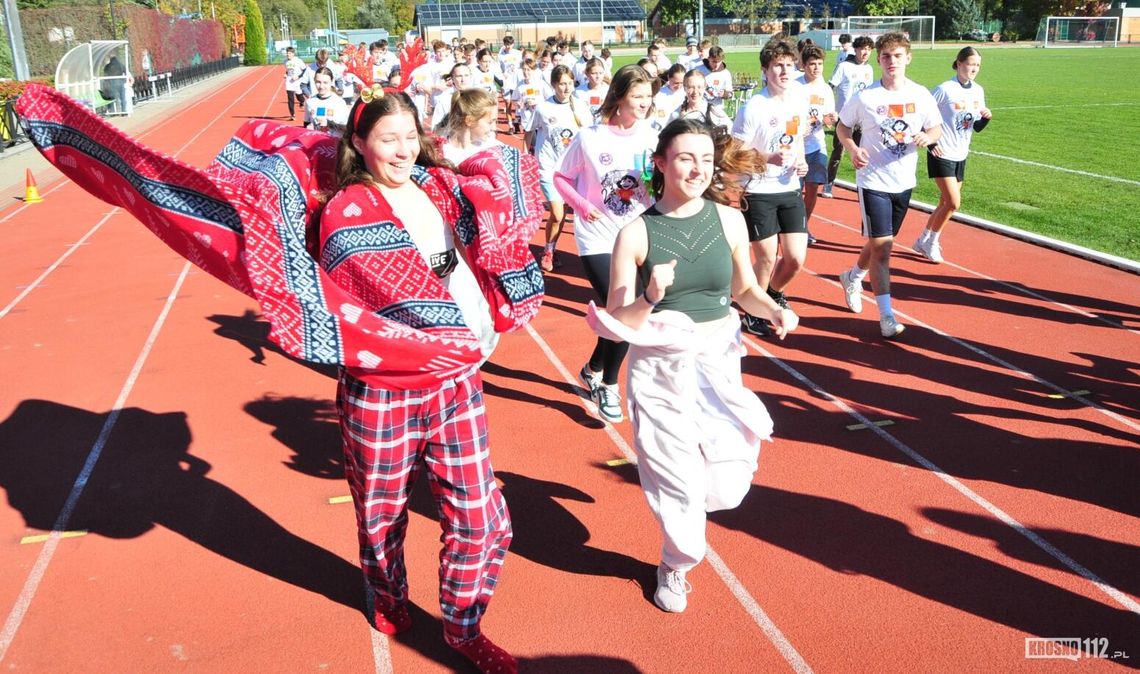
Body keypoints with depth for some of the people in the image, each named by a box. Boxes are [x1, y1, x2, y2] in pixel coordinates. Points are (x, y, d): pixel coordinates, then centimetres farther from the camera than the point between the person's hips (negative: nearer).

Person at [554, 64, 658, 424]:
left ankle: (595, 371, 37)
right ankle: (608, 384, 13)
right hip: (597, 239, -4)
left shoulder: (653, 138, -2)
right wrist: (581, 205, -15)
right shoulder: (589, 138, -9)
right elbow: (561, 177, 0)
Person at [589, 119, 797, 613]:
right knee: (678, 483, 2)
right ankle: (675, 566, 34)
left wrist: (774, 310, -6)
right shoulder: (636, 233, -10)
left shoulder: (729, 220, -2)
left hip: (719, 362, 3)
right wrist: (651, 298, -27)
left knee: (727, 488, 0)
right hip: (660, 370, -2)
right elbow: (616, 324, -9)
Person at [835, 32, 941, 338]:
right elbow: (842, 127, 2)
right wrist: (853, 148, -18)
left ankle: (853, 277, 47)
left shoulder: (921, 95, -2)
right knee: (881, 245, -8)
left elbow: (937, 129, 8)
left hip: (904, 182, 4)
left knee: (881, 242, 18)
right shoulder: (865, 97, -9)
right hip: (873, 181, -4)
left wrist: (927, 137, -16)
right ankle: (886, 315, -1)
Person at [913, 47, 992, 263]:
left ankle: (923, 241, 25)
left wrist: (986, 118, -9)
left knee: (946, 203, 10)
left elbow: (976, 127, 12)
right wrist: (930, 143, -16)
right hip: (942, 155, -7)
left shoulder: (978, 91, 7)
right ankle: (931, 242, 6)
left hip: (960, 156, 7)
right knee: (953, 203, -13)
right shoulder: (945, 89, -13)